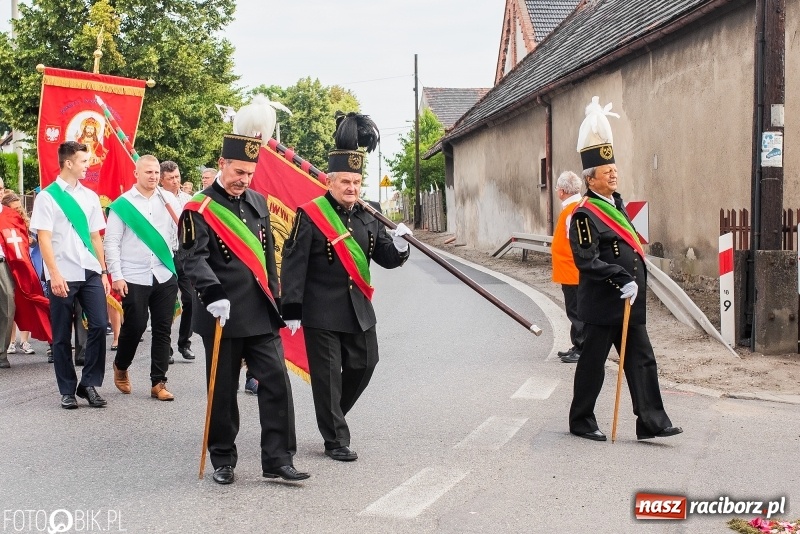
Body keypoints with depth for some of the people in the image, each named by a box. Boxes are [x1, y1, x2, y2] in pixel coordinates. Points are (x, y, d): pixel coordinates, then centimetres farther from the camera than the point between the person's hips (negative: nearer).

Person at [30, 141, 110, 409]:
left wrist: (103, 271, 9)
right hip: (63, 275, -4)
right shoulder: (47, 196, -2)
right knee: (61, 335, 4)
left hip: (90, 272, 4)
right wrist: (54, 274, -14)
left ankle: (89, 383, 8)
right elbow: (43, 238, -7)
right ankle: (67, 390, 15)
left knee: (99, 325, -6)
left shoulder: (90, 196, 11)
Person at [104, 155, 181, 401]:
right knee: (134, 327, 3)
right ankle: (121, 367, 31)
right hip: (134, 278, -3)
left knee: (162, 330, 4)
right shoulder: (122, 204, -1)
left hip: (165, 276, 3)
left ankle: (158, 383, 12)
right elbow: (111, 242, -2)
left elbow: (181, 231, 8)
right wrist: (116, 276, -8)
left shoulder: (168, 199, 6)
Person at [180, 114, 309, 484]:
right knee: (223, 390, 5)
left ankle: (277, 460, 5)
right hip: (222, 314, -5)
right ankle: (223, 460, 19)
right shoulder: (198, 210, -6)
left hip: (260, 313, 5)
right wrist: (213, 296, -32)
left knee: (276, 381, -2)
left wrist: (274, 296, 20)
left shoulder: (258, 203, 13)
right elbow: (194, 259, -18)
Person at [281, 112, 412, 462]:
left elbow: (388, 260, 9)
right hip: (322, 312, -6)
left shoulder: (367, 217, 7)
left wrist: (399, 244, -14)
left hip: (359, 310, 6)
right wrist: (291, 311, -15)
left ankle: (332, 415, 36)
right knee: (328, 375, 0)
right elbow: (293, 263, -13)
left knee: (364, 365, 13)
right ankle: (335, 440, 12)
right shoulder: (310, 216, -11)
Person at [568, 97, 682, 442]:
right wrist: (622, 280, -26)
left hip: (629, 304, 9)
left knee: (641, 360, 6)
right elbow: (587, 261, -22)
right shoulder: (585, 215, -15)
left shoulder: (615, 203, 14)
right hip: (602, 306, -9)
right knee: (592, 363, 3)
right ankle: (581, 422, 17)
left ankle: (651, 422, 9)